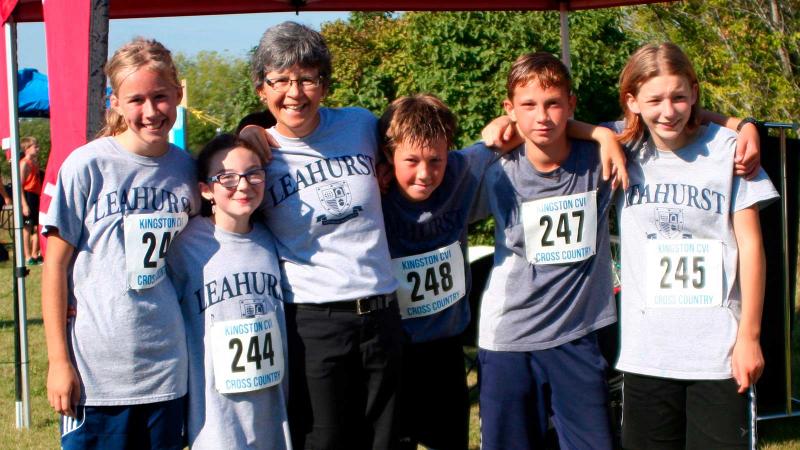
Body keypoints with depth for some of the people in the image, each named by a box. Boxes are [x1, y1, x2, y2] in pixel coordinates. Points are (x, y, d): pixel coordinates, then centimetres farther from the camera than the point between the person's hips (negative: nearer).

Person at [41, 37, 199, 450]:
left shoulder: (186, 168, 4)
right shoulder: (87, 165, -7)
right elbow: (56, 264, -4)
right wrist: (58, 360, -6)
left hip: (165, 366, 3)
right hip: (96, 369, -3)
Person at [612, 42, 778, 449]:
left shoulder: (725, 148, -2)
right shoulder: (626, 148, 5)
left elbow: (750, 243, -1)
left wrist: (749, 335, -4)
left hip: (719, 352, -2)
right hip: (646, 351, 2)